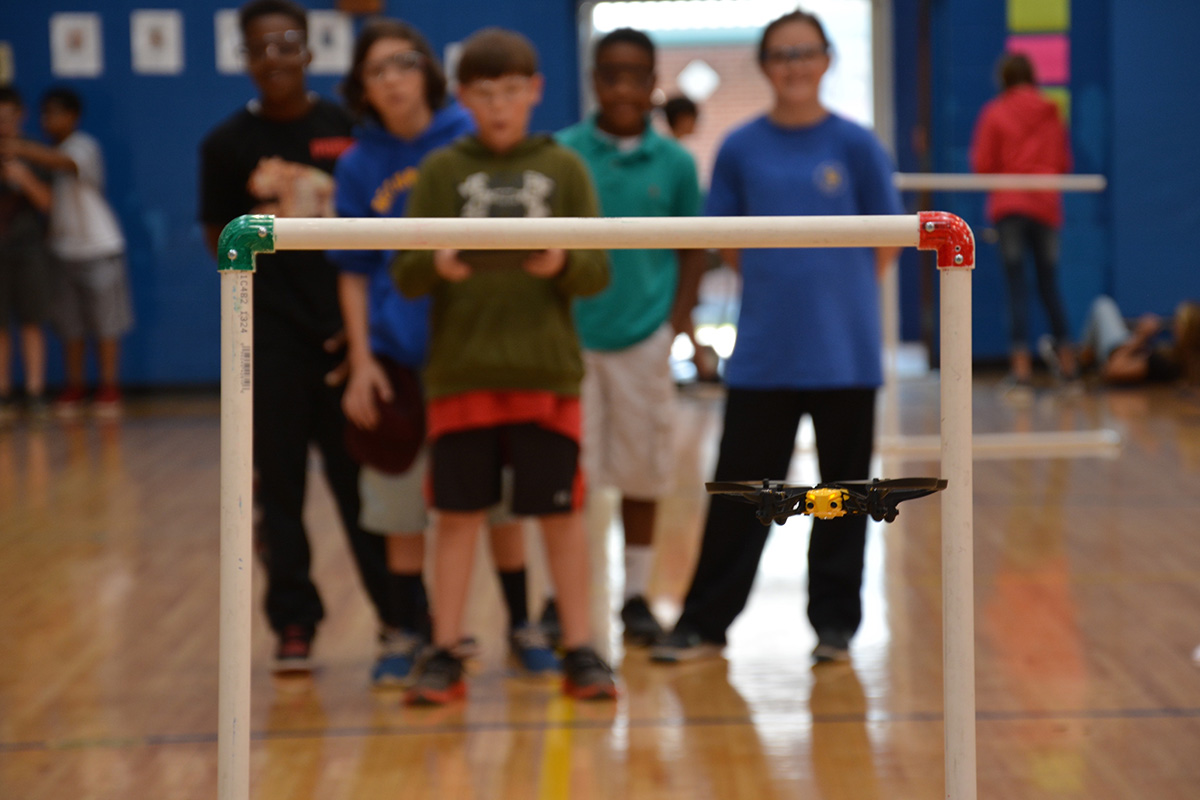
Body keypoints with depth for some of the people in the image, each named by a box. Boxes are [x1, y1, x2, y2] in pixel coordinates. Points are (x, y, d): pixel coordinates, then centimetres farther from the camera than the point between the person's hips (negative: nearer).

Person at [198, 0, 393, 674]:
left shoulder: (346, 129, 3)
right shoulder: (229, 144, 2)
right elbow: (219, 238, 6)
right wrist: (258, 228, -15)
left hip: (347, 327, 0)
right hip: (272, 337, 0)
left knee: (363, 473, 5)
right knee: (280, 481, 3)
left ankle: (399, 608, 16)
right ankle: (294, 623, 12)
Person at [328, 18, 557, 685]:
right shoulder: (359, 166, 3)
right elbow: (355, 273, 7)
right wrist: (361, 363, 0)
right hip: (399, 355, 1)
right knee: (401, 503, 5)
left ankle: (522, 624, 19)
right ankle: (409, 631, 19)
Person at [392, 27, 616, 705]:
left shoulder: (564, 168, 5)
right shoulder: (442, 171, 5)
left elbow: (598, 272, 1)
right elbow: (406, 275, -1)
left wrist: (563, 265, -21)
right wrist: (437, 266, -23)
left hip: (548, 371, 0)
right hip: (461, 371, 0)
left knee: (561, 511, 4)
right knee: (458, 513, 3)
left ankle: (581, 650, 13)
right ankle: (445, 655, 12)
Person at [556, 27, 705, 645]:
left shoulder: (674, 162, 1)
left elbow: (692, 249, 7)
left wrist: (677, 323, -2)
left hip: (645, 338, 1)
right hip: (572, 336, -1)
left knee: (644, 471, 8)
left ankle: (636, 595, 21)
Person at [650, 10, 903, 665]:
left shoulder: (855, 145, -2)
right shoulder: (741, 150, 1)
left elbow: (884, 242, 4)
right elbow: (730, 241, 9)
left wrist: (837, 296, 2)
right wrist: (779, 290, 2)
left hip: (845, 352, 0)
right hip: (762, 356, 1)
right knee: (738, 487, 3)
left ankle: (834, 622, 19)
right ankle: (704, 623, 12)